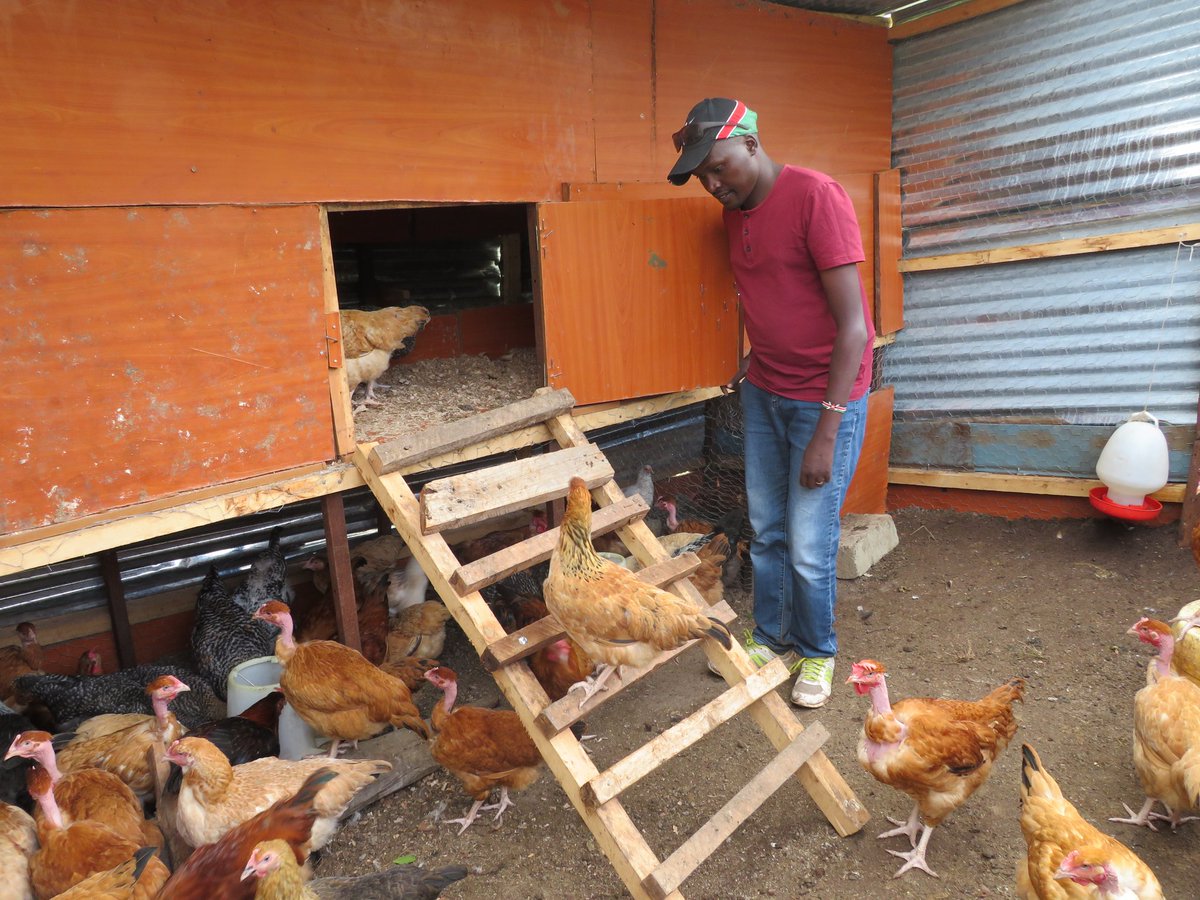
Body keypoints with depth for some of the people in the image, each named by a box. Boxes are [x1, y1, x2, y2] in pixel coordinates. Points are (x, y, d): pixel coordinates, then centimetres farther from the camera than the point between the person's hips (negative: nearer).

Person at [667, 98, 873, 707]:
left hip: (826, 399, -6)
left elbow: (853, 325, -19)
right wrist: (750, 370, 11)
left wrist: (826, 431, -21)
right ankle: (770, 639, 33)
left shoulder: (815, 197, -17)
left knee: (809, 547, -1)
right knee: (766, 532, 13)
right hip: (763, 394, 7)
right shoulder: (734, 213, 7)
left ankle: (817, 653, 24)